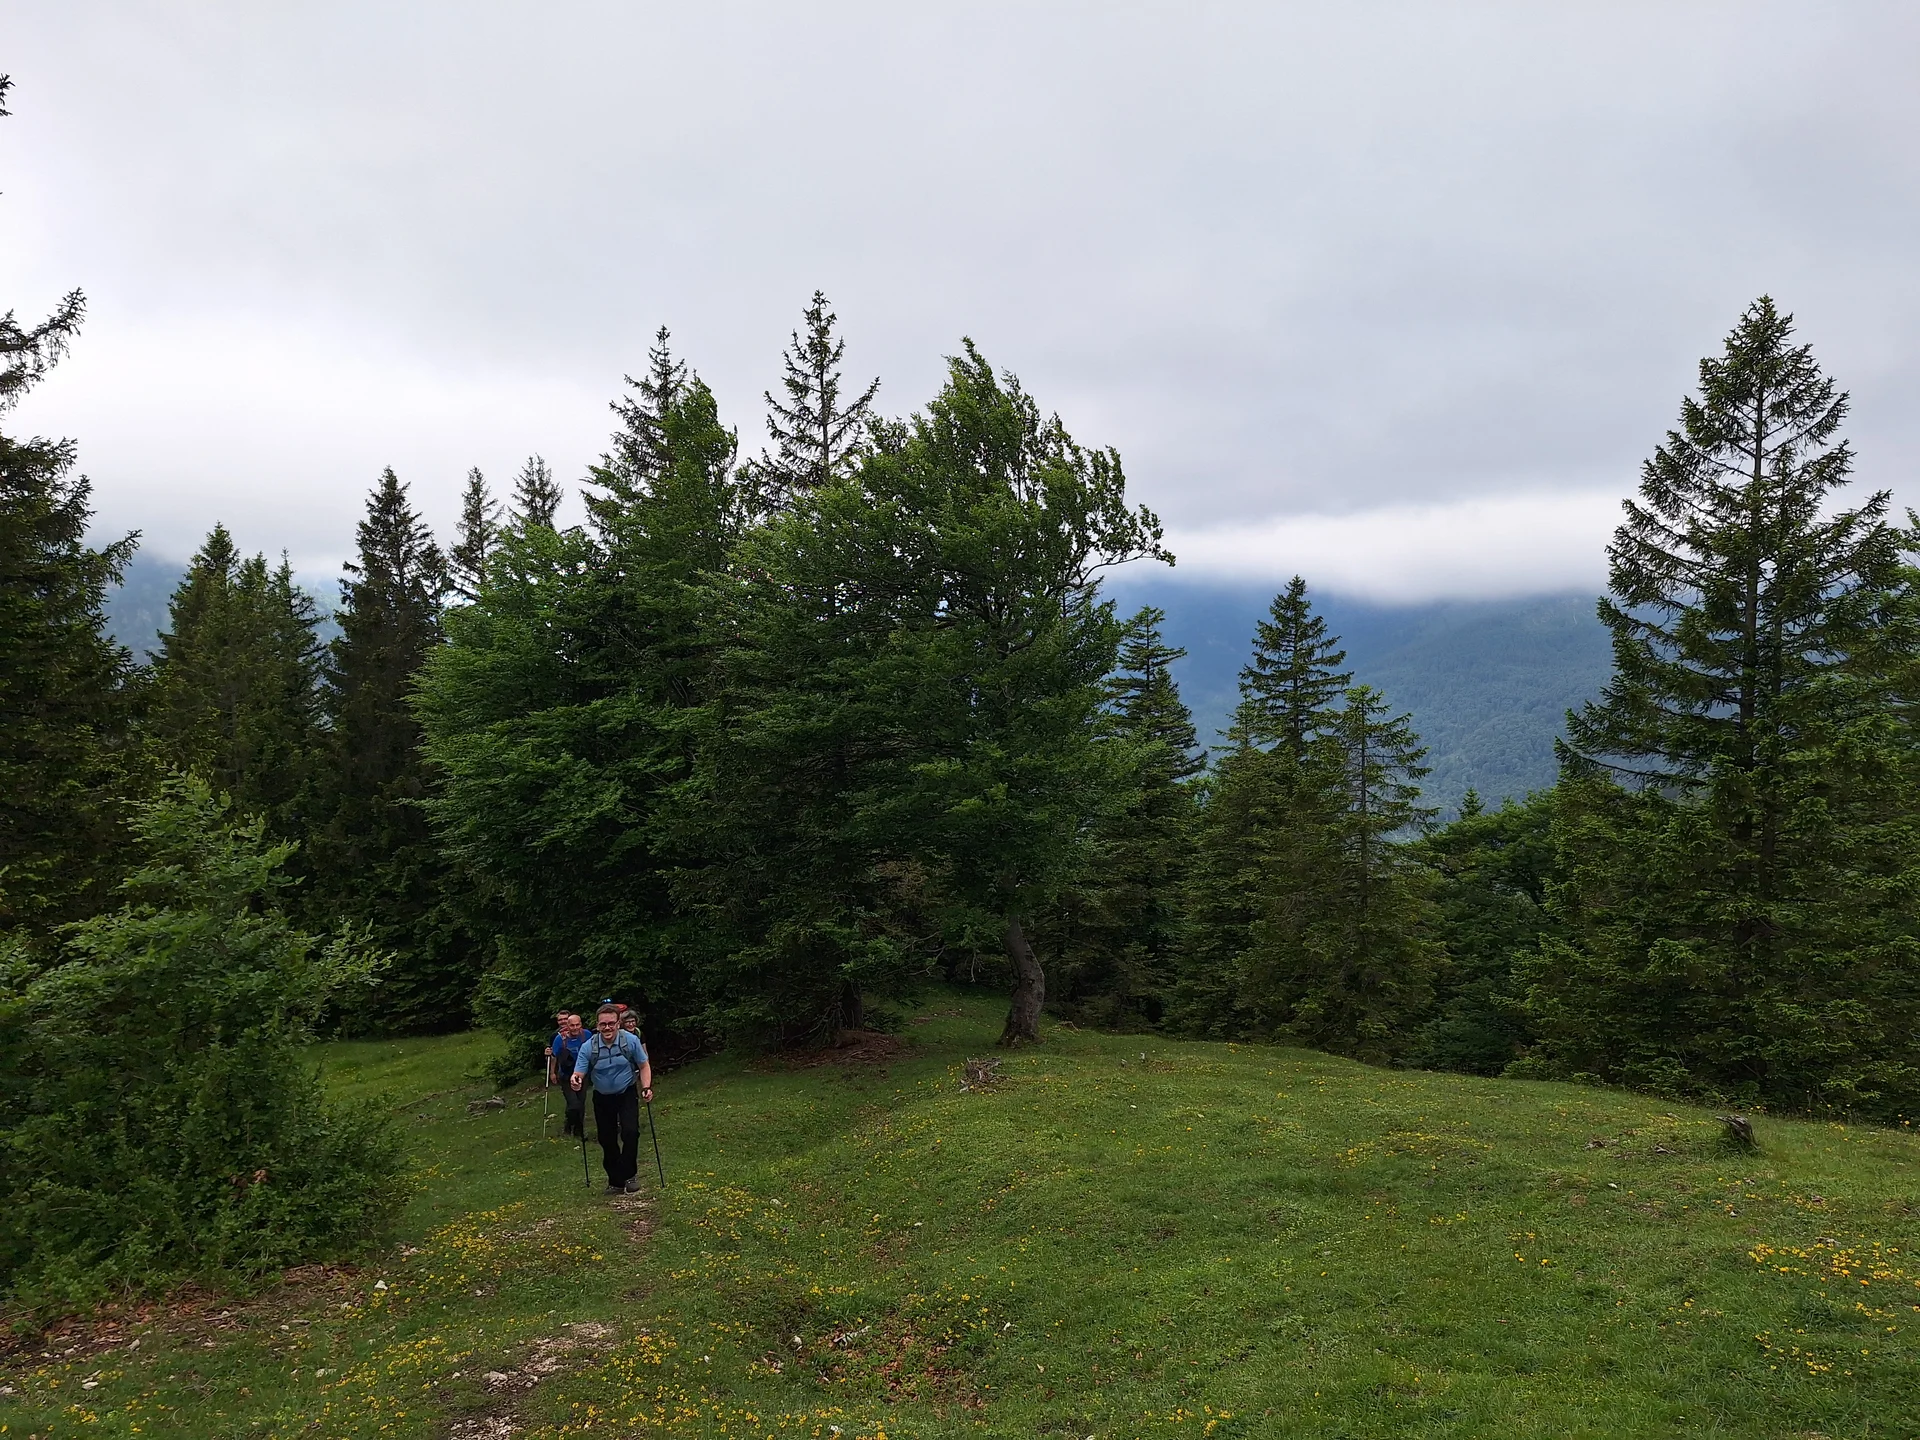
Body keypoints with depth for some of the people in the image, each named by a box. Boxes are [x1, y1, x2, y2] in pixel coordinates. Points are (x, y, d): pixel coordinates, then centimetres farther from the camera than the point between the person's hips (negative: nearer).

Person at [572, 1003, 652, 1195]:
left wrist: (646, 1087, -19)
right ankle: (615, 1181, 20)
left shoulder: (631, 1040, -18)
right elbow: (579, 1073, -21)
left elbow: (644, 1066, -6)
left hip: (627, 1093, -1)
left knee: (630, 1132, -17)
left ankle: (628, 1176, -1)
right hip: (602, 1097, 1)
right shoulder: (588, 1047, -19)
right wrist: (576, 1081, -45)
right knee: (607, 1140, 6)